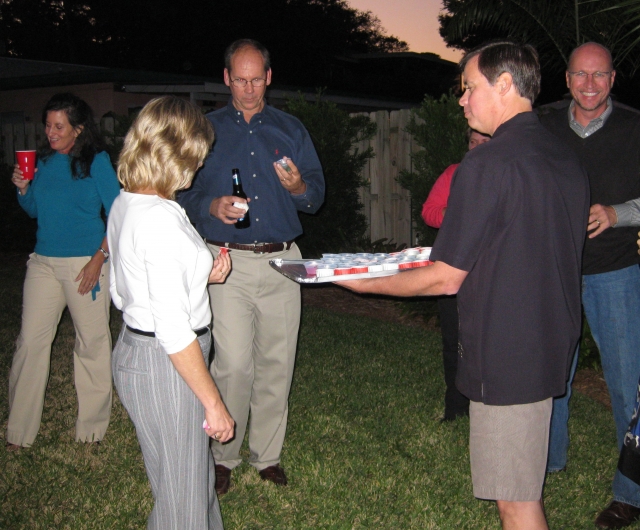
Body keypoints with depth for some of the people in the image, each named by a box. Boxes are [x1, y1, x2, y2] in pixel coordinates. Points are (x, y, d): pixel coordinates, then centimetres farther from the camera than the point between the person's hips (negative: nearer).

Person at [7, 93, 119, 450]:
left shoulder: (97, 161, -5)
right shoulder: (44, 160, 8)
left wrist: (99, 258, -14)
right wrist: (23, 189, 0)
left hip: (86, 262, -4)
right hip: (44, 262, 5)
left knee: (92, 341, 4)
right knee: (30, 341, 3)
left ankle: (93, 427, 20)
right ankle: (20, 431, 15)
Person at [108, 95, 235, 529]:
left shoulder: (125, 204, 6)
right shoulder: (161, 219, -24)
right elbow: (173, 331, -25)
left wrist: (199, 277, 9)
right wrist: (214, 403, -18)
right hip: (164, 365, -10)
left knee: (194, 473, 24)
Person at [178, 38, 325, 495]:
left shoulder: (291, 130, 13)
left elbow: (318, 193, 10)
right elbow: (183, 193, 7)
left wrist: (298, 188, -13)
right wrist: (212, 206, -14)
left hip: (282, 261, 2)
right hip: (228, 261, -2)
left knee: (276, 364, 5)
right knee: (233, 365, -8)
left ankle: (268, 455, 20)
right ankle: (224, 455, 11)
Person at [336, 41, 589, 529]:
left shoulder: (486, 165, -18)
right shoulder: (568, 161, 8)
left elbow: (447, 279, -15)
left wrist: (368, 284, -1)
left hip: (505, 355, -9)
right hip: (553, 344, 9)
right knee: (525, 489, 22)